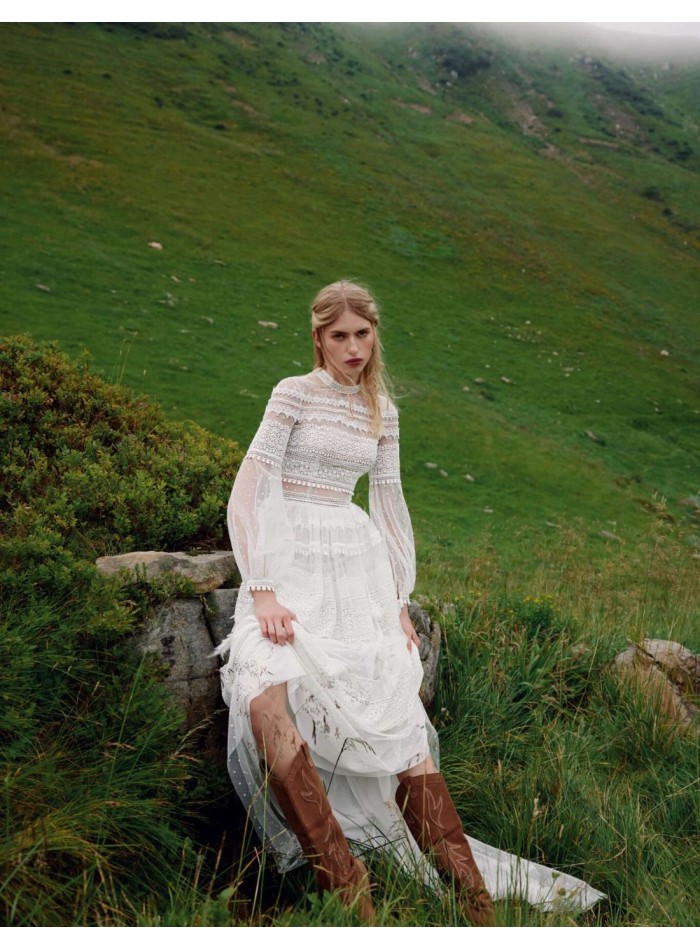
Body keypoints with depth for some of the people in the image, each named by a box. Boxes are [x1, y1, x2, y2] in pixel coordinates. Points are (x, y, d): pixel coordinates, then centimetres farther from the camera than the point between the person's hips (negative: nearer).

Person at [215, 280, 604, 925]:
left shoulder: (382, 411, 14)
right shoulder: (294, 393, -1)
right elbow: (247, 493, -6)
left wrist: (400, 599, 12)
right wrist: (262, 592, -16)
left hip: (358, 566, 4)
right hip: (290, 561, -4)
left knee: (400, 716, -9)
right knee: (267, 697, -30)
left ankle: (472, 897, -6)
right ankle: (344, 885, -26)